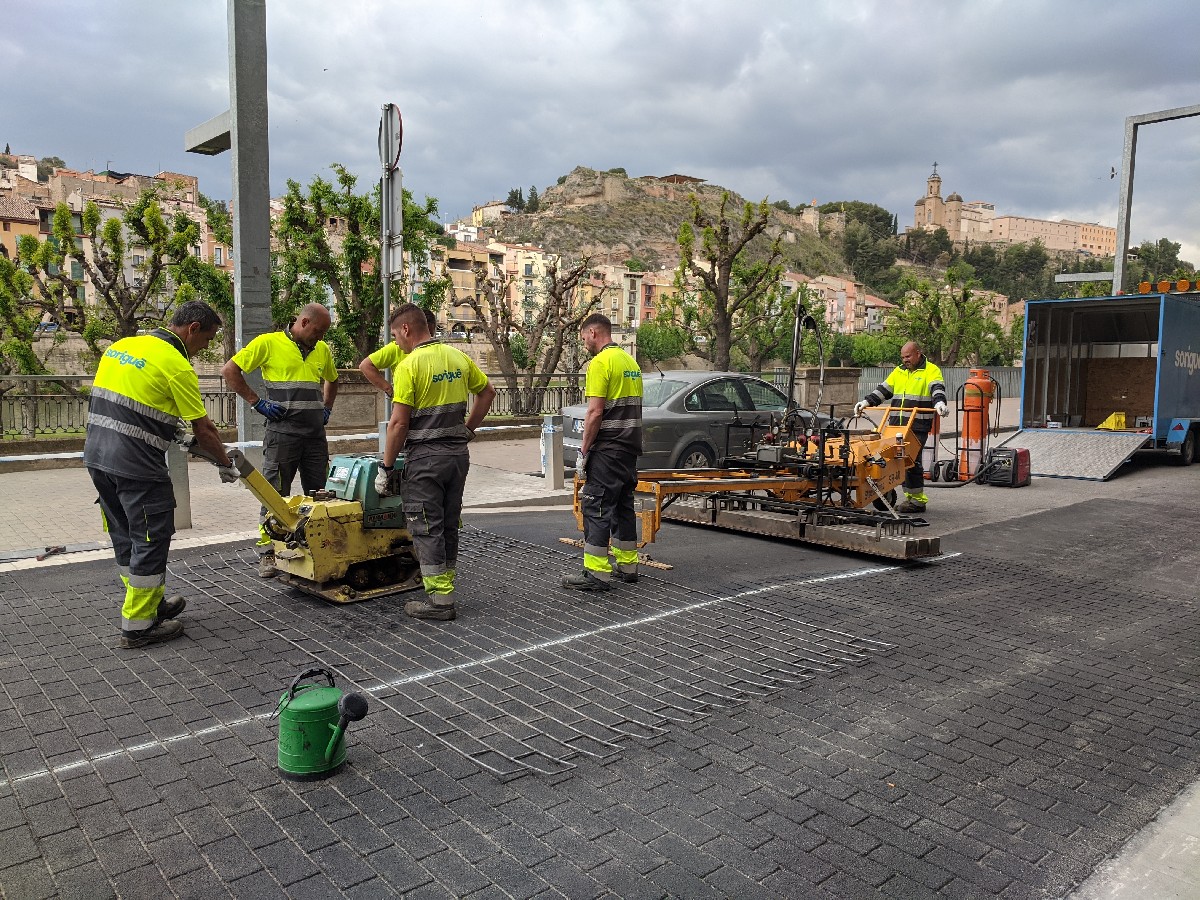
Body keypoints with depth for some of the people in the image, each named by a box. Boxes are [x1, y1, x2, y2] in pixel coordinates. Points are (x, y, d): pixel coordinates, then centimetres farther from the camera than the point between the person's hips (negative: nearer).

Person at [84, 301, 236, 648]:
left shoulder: (122, 345, 14)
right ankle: (138, 624, 8)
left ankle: (150, 603, 32)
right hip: (137, 466, -9)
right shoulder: (177, 365, -12)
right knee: (151, 541, 1)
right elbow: (203, 430, -9)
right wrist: (226, 465, 6)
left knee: (126, 538, 18)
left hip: (97, 456, 9)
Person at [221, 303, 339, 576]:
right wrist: (257, 402, -8)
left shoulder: (322, 350, 12)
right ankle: (267, 553, 9)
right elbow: (230, 371, -4)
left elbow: (332, 380, 30)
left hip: (316, 434, 5)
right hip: (282, 433, -5)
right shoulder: (269, 343, -5)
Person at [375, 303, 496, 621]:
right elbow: (487, 392, 18)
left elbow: (399, 423, -15)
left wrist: (385, 469, -8)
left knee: (427, 528, 1)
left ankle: (439, 601, 4)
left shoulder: (410, 365, -14)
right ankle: (444, 590, 24)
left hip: (425, 457, -7)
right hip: (458, 453, 7)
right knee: (449, 525, 15)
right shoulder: (458, 358, 6)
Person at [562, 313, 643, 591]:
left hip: (607, 450, -9)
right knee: (623, 506, 14)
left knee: (596, 507, -6)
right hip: (630, 447, 9)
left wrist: (583, 451, -13)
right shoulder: (630, 361, 16)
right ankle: (627, 566, 20)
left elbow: (595, 412, -18)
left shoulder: (600, 362, -12)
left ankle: (597, 573, -5)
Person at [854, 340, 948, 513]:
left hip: (918, 427, -6)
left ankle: (918, 500, -3)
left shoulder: (931, 370, 2)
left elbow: (937, 388, -16)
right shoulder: (899, 371, 21)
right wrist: (867, 401, 12)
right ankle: (910, 496, 12)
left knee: (912, 460, -11)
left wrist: (939, 402, -35)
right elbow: (883, 389, 23)